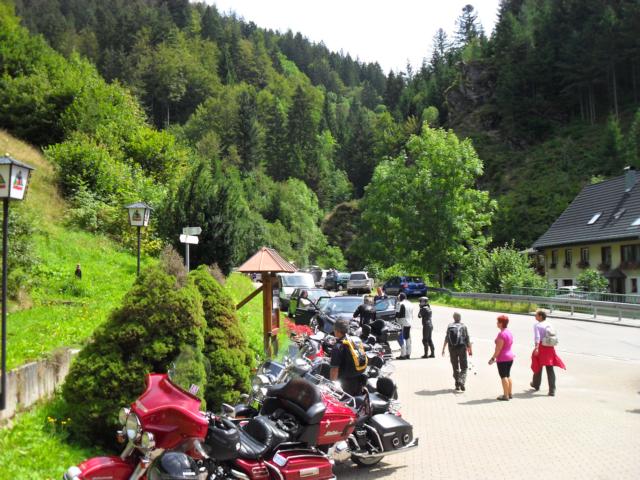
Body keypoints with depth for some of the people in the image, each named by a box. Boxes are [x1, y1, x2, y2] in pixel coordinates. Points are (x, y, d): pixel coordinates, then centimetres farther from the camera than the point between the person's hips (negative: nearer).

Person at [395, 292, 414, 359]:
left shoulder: (400, 304, -13)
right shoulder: (410, 304, 14)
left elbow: (398, 314, -15)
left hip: (403, 324, -9)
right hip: (409, 323, 9)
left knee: (402, 339, -7)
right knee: (408, 338, 13)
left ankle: (403, 355, -10)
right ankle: (408, 354, 18)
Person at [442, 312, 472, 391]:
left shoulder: (449, 326, 4)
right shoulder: (463, 326, -2)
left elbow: (446, 339, 3)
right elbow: (467, 339, -4)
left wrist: (443, 349, 10)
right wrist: (470, 349, 2)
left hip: (452, 349, 2)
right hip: (462, 348, -2)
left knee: (455, 368, 14)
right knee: (463, 367, 6)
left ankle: (457, 384, 15)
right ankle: (461, 381, -16)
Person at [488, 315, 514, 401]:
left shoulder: (502, 334, -19)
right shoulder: (509, 333, 9)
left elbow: (498, 348, -21)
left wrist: (493, 358, -15)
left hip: (502, 358, -9)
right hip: (510, 357, 9)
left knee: (503, 376, -3)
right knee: (508, 375, 16)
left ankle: (505, 395, -1)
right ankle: (510, 394, 21)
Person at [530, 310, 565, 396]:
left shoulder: (537, 325, -8)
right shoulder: (549, 324, 9)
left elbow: (537, 337, -21)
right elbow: (554, 335, 14)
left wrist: (536, 348, -30)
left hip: (541, 347, -4)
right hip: (550, 348, 4)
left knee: (538, 366, 15)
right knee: (550, 369, 1)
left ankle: (536, 385, 35)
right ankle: (552, 391, -4)